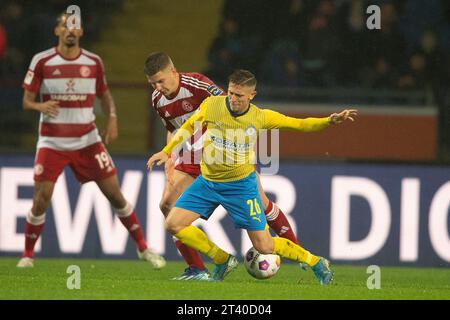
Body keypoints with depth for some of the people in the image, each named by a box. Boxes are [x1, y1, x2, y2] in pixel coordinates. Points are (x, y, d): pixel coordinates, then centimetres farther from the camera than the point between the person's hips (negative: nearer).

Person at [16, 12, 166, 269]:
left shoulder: (93, 62, 1)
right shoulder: (42, 62, -7)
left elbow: (105, 94, 15)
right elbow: (27, 101, -4)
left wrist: (112, 118, -4)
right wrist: (40, 106, -27)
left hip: (87, 141, 2)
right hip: (52, 142, -2)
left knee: (115, 194, 1)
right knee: (41, 201, -9)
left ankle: (143, 248, 13)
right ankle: (28, 255, 10)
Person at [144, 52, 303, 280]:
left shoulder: (196, 84, -22)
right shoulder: (157, 100, -2)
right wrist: (169, 157, 4)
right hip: (192, 157, 5)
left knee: (260, 203, -3)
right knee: (167, 204, -13)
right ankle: (196, 270, -8)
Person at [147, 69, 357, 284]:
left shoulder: (260, 117, -12)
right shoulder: (211, 105, -11)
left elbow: (301, 125, -4)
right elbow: (189, 127, 9)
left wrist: (330, 121, -19)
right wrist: (166, 151, 10)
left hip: (241, 186, -3)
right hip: (207, 182, 3)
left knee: (264, 246, -5)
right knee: (173, 224, -10)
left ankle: (316, 263, 19)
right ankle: (223, 260, 7)